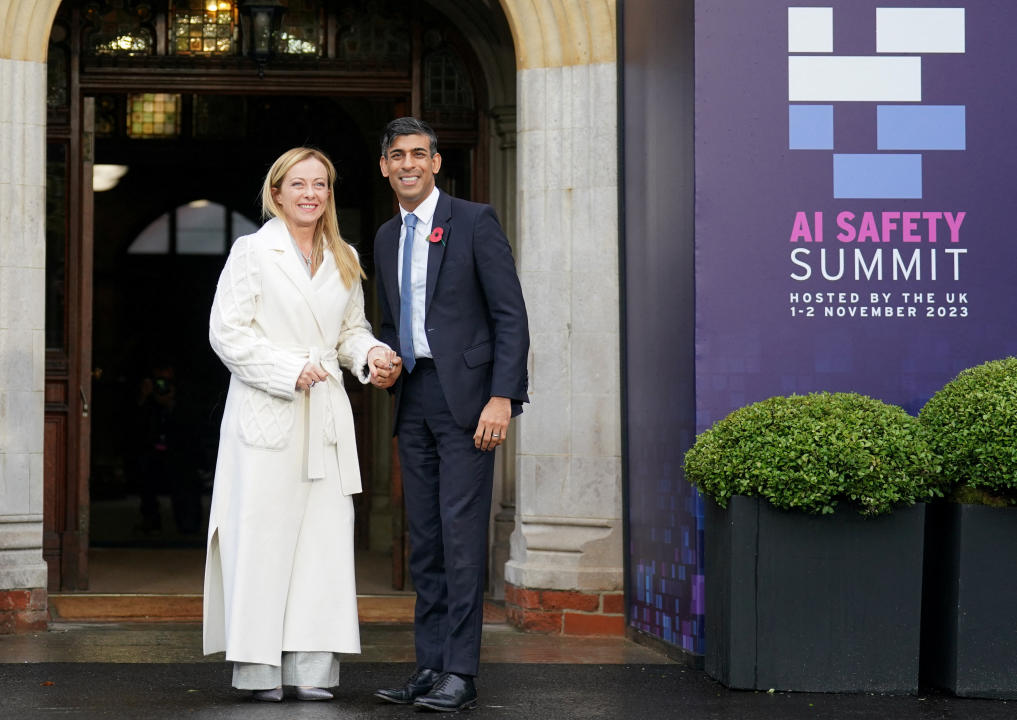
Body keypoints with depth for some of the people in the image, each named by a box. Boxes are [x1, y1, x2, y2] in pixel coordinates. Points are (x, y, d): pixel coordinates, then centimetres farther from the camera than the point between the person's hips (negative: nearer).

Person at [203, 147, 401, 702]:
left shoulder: (344, 260, 16)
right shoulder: (252, 251, -1)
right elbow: (227, 332, -6)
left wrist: (372, 356, 0)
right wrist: (290, 370, -14)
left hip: (325, 417, 5)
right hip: (265, 414, -5)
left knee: (325, 537, 2)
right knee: (262, 536, -5)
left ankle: (311, 667, 7)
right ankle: (258, 667, 1)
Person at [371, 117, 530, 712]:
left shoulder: (475, 222, -3)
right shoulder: (387, 238, 17)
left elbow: (511, 315, -7)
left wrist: (502, 397, -16)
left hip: (465, 395, -7)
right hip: (413, 396, 7)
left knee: (462, 534, -10)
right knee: (424, 540, 8)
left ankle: (460, 674, -8)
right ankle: (430, 667, 12)